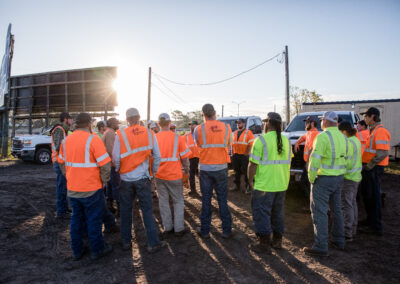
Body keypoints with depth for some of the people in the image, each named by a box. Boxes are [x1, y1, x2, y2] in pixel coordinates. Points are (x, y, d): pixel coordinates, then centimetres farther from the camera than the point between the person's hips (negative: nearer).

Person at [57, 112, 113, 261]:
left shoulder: (66, 140, 5)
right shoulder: (93, 139, -16)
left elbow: (61, 163, 15)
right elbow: (106, 165, -20)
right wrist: (103, 181, -6)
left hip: (72, 189, 6)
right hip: (91, 189, -6)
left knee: (76, 219, 18)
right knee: (94, 220, 8)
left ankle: (77, 251, 30)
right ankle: (97, 250, 22)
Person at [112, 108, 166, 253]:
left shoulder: (120, 134, -8)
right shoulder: (149, 133, -4)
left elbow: (116, 158, -6)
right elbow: (157, 156, -1)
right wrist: (153, 171, 14)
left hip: (126, 179, 0)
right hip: (143, 178, 0)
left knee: (126, 210, 15)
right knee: (147, 210, 8)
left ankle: (126, 242, 27)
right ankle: (153, 243, 14)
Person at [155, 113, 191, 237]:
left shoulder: (154, 138, -2)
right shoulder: (177, 137, -10)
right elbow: (184, 157, -8)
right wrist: (186, 169, 8)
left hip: (159, 175, 3)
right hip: (174, 175, -2)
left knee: (163, 201, 13)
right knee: (178, 201, 12)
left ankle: (167, 228, 20)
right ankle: (179, 229, 14)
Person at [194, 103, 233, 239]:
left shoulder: (199, 129, -7)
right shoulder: (226, 127, -3)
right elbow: (228, 146, 8)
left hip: (205, 168, -1)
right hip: (221, 168, 1)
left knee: (206, 200, 10)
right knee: (223, 200, 11)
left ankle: (204, 230, 20)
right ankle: (226, 230, 20)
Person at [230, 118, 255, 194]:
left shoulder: (248, 132, -4)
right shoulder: (234, 133, 13)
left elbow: (251, 145, -10)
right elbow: (232, 144, 16)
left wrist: (246, 154, -14)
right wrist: (232, 153, 9)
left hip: (244, 156, -5)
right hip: (235, 155, 6)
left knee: (246, 172, -1)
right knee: (237, 171, 13)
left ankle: (248, 187, 9)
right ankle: (236, 185, 23)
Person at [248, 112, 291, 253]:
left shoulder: (261, 140, -15)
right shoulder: (286, 140, 7)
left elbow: (253, 164, -17)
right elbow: (288, 162, 14)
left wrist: (250, 180, -4)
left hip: (264, 185, -7)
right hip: (282, 184, 7)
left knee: (262, 214, 5)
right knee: (278, 212, 19)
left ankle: (264, 244, 13)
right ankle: (277, 241, 31)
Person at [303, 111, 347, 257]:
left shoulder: (323, 136, -16)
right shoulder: (342, 137, 9)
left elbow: (315, 159, -20)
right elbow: (344, 158, 11)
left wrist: (311, 178, -10)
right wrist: (338, 175, 16)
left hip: (324, 179, -8)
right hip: (339, 178, 9)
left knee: (319, 212, -3)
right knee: (336, 209, 20)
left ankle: (321, 246, 1)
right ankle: (339, 240, 33)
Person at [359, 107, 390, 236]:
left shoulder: (380, 131, -18)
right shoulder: (373, 131, 15)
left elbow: (383, 153, -27)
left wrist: (369, 166, -21)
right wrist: (365, 165, 15)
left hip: (374, 169, -10)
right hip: (368, 168, 10)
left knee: (373, 196, -2)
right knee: (366, 194, 19)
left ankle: (376, 227, 9)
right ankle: (370, 219, 34)